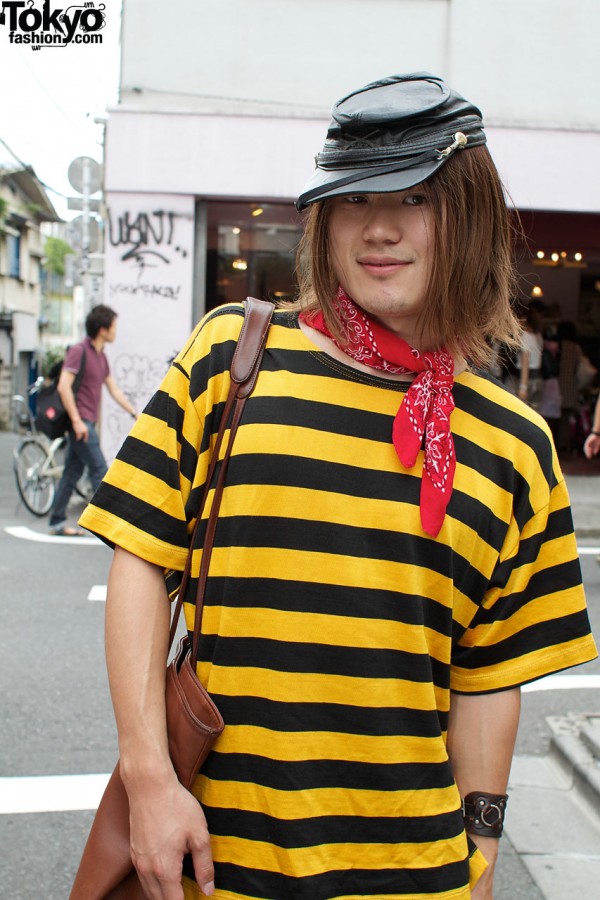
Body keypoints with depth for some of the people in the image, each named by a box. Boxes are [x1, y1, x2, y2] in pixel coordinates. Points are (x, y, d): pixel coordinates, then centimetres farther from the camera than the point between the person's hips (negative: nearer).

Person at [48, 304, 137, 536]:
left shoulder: (101, 356, 16)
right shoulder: (79, 351, -11)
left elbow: (114, 390, 21)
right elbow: (64, 386, -18)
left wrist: (134, 413, 18)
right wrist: (76, 420, -21)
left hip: (86, 422, 9)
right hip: (80, 421, -9)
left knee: (72, 472, 10)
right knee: (99, 470, -8)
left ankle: (57, 522, 16)